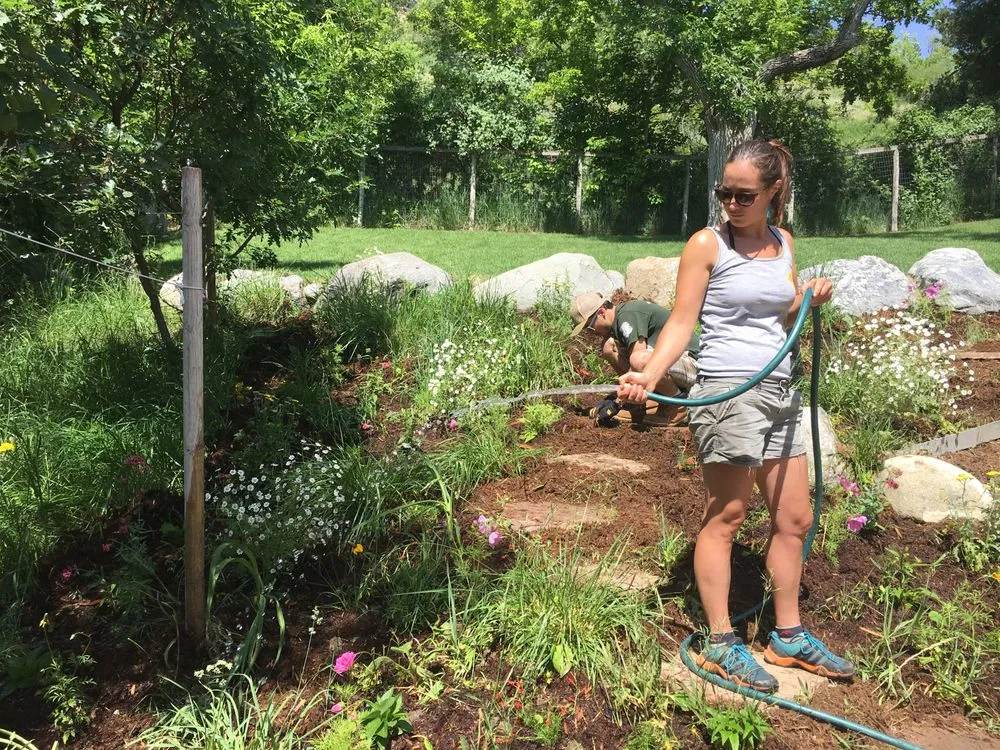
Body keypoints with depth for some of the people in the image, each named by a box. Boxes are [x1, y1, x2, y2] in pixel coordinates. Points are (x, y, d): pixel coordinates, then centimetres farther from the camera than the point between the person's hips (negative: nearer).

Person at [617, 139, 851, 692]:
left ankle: (788, 637, 29)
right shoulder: (707, 245, -5)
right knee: (724, 518, 0)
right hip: (727, 392, -7)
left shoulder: (783, 244, 12)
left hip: (779, 393, 7)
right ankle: (720, 646, 13)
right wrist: (650, 374, -25)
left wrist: (809, 300, 2)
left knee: (794, 519, 13)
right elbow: (682, 321, -10)